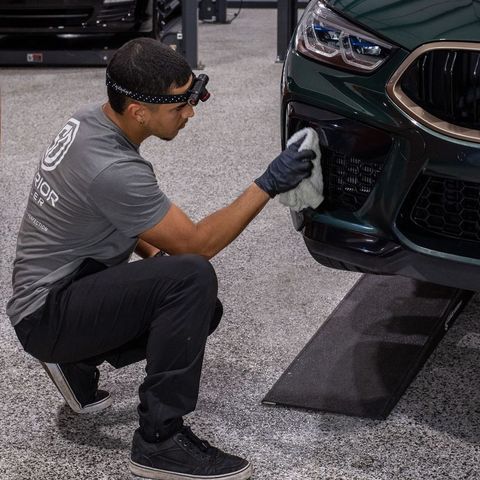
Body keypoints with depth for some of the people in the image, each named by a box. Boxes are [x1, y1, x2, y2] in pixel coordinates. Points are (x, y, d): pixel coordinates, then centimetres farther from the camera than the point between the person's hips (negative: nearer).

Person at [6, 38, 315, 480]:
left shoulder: (90, 120, 0)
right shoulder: (113, 169, -29)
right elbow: (197, 243, -19)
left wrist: (153, 253, 5)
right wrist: (267, 186, -17)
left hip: (72, 283, 10)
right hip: (46, 315, -10)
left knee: (202, 311, 10)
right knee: (193, 281, -28)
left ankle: (77, 361, 17)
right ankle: (160, 441, -20)